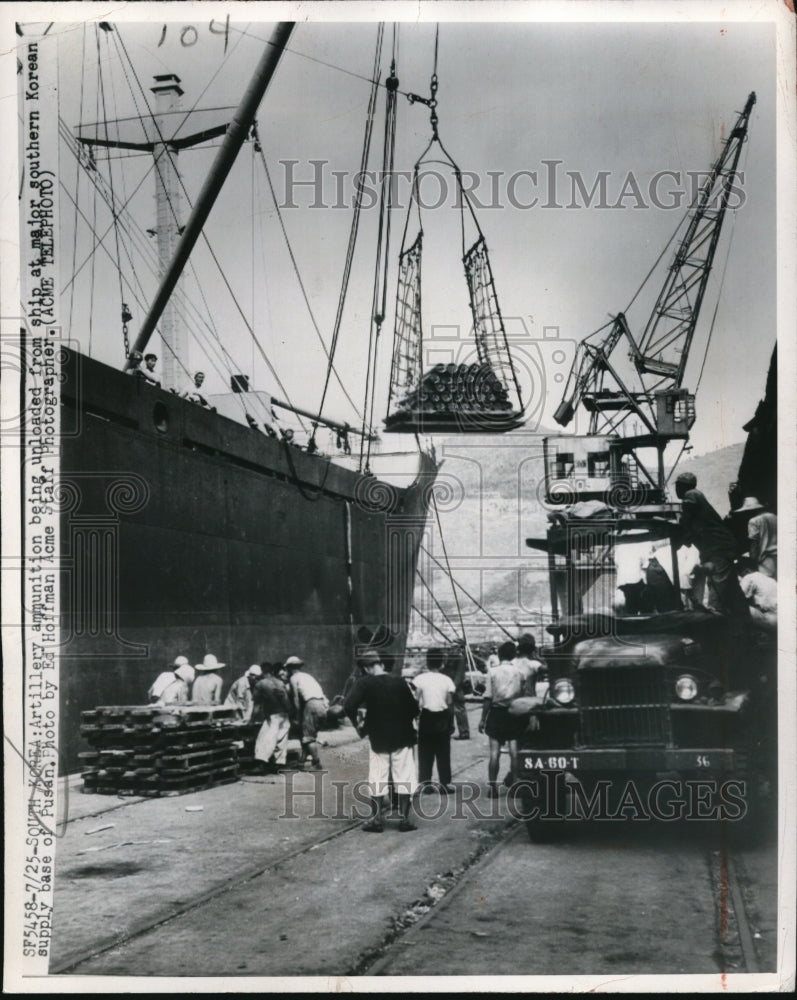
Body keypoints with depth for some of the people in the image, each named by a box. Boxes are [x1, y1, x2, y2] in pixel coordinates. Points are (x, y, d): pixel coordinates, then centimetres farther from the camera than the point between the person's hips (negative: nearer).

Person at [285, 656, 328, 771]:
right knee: (312, 734, 19)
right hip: (323, 704, 7)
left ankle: (316, 764, -8)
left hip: (312, 704, -7)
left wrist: (298, 715, 2)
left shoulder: (294, 678, 7)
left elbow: (296, 698, -1)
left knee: (308, 736, -4)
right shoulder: (308, 676, 28)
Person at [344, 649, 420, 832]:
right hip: (403, 737, 1)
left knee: (377, 778, 9)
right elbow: (414, 709, 0)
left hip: (378, 738, -1)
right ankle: (404, 818, 7)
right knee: (404, 778, 7)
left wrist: (357, 724, -4)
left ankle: (376, 818, 9)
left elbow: (349, 706, -19)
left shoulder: (365, 683, -8)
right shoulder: (399, 682, -2)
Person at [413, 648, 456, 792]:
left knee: (425, 752, 6)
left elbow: (417, 701, -10)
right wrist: (451, 721, 7)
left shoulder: (420, 679, -7)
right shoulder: (447, 680, -3)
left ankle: (425, 782, 4)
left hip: (426, 717, -1)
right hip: (442, 718, 1)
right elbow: (450, 703, -1)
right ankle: (446, 782, 10)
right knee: (443, 752, 8)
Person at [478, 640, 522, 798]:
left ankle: (493, 787, 1)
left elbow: (488, 697, -5)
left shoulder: (493, 671, -4)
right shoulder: (519, 671, -2)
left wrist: (483, 719, 1)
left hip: (496, 713, -1)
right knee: (514, 751, 4)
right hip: (514, 713, 1)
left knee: (494, 752, 2)